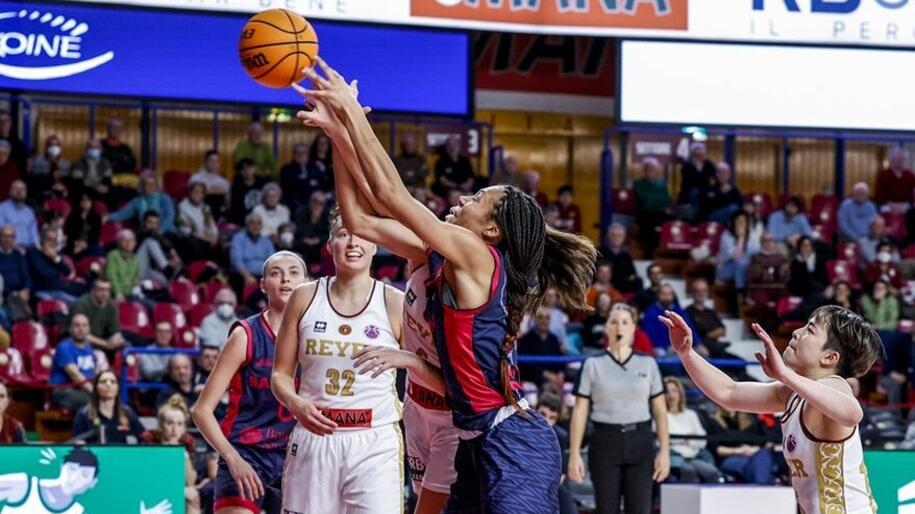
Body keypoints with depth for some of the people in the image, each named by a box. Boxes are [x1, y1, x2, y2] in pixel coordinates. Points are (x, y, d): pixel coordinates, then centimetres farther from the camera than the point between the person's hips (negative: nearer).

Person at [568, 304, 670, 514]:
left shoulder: (648, 364, 6)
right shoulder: (593, 365, 3)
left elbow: (660, 410, 5)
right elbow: (580, 411, 2)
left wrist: (664, 451, -3)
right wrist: (574, 453, -5)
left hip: (640, 443, 1)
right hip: (605, 443, -1)